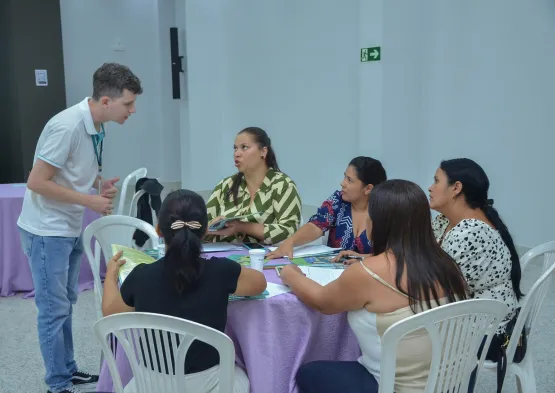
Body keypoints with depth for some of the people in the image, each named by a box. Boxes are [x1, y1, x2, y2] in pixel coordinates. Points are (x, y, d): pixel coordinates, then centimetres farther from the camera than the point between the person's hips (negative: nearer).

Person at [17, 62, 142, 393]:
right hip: (47, 230, -8)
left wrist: (100, 184, -4)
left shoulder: (96, 125, 0)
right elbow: (36, 183, -24)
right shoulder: (67, 126, -26)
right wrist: (90, 200, -22)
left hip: (71, 227, 8)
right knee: (54, 308, 2)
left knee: (66, 303, 18)